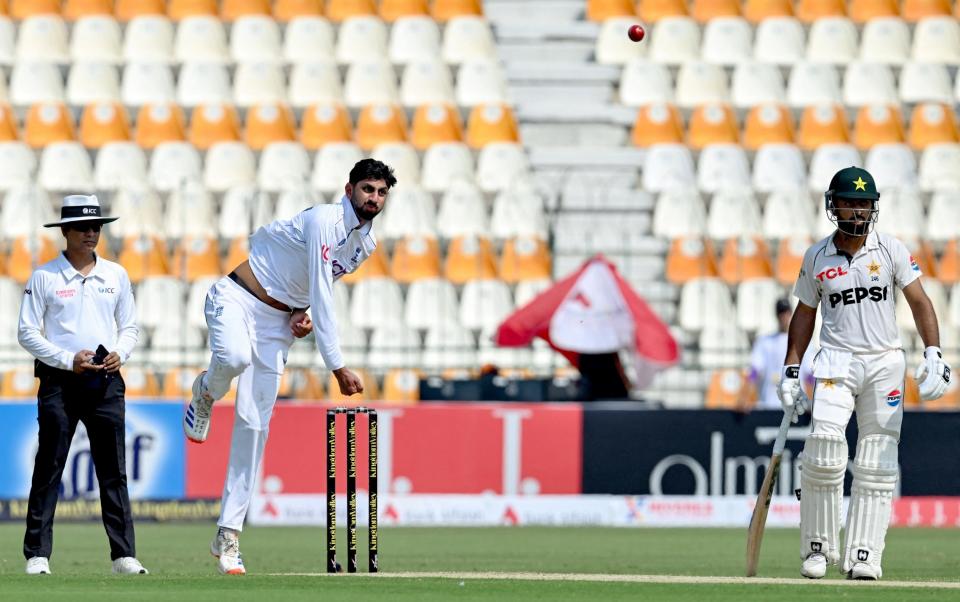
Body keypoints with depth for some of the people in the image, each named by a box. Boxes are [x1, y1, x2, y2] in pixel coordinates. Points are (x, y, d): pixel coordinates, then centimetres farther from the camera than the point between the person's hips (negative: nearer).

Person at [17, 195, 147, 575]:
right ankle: (37, 555, -2)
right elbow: (27, 332, -1)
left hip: (105, 382, 3)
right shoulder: (45, 277, 1)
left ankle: (124, 555, 1)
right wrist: (67, 360, -12)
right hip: (59, 381, -3)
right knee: (48, 469, -3)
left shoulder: (116, 276, 12)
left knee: (114, 471, 1)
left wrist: (120, 354, -4)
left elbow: (130, 326, 17)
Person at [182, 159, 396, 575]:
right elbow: (321, 296, -25)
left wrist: (303, 311, 1)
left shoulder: (366, 244, 7)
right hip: (237, 299, -7)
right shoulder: (324, 221, -20)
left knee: (254, 426, -1)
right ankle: (206, 392, -1)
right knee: (235, 357, -40)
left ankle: (228, 534, 0)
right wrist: (336, 366, -28)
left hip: (278, 322, 7)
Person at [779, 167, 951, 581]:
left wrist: (933, 356, -15)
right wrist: (790, 372, 6)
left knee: (876, 465, -2)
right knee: (824, 450, -15)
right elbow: (804, 314, 13)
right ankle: (817, 546, -2)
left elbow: (919, 302, -2)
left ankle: (863, 556, 0)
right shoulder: (816, 258, 5)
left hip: (885, 363, 0)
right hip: (836, 361, 0)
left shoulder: (891, 250, 1)